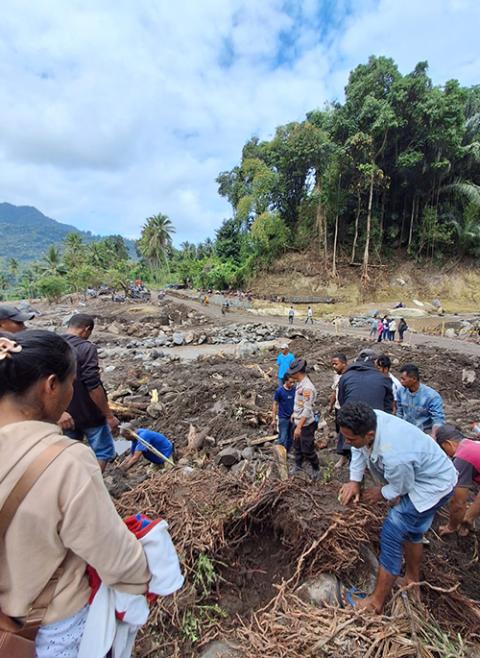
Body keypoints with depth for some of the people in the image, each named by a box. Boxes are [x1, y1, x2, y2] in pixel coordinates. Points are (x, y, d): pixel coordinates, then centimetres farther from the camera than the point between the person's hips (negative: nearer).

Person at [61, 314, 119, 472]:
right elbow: (93, 386, -24)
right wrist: (109, 415, -16)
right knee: (104, 452, 11)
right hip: (89, 414, -6)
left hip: (66, 415, 7)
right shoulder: (86, 348, -20)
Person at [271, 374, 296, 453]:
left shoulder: (295, 389, -6)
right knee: (282, 439, -3)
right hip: (283, 418, -4)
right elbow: (275, 404, -8)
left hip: (292, 417, 4)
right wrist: (274, 419, -7)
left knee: (290, 438, 14)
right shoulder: (279, 391, -16)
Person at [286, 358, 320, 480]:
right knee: (297, 446, 23)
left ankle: (316, 469, 29)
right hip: (298, 422, 9)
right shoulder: (299, 383, 1)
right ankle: (298, 465, 43)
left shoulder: (307, 388, -28)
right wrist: (294, 413, 21)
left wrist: (299, 427, -27)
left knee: (307, 450, 6)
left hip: (306, 425, -9)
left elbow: (307, 410, -28)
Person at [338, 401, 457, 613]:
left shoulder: (394, 456, -44)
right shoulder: (368, 421, -24)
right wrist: (354, 481, -7)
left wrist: (380, 494, -4)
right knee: (411, 531, 25)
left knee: (392, 534, -6)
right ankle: (413, 579, 49)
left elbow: (400, 488, -22)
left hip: (433, 486, -8)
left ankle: (377, 602, 10)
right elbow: (358, 450, -4)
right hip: (424, 473, 8)